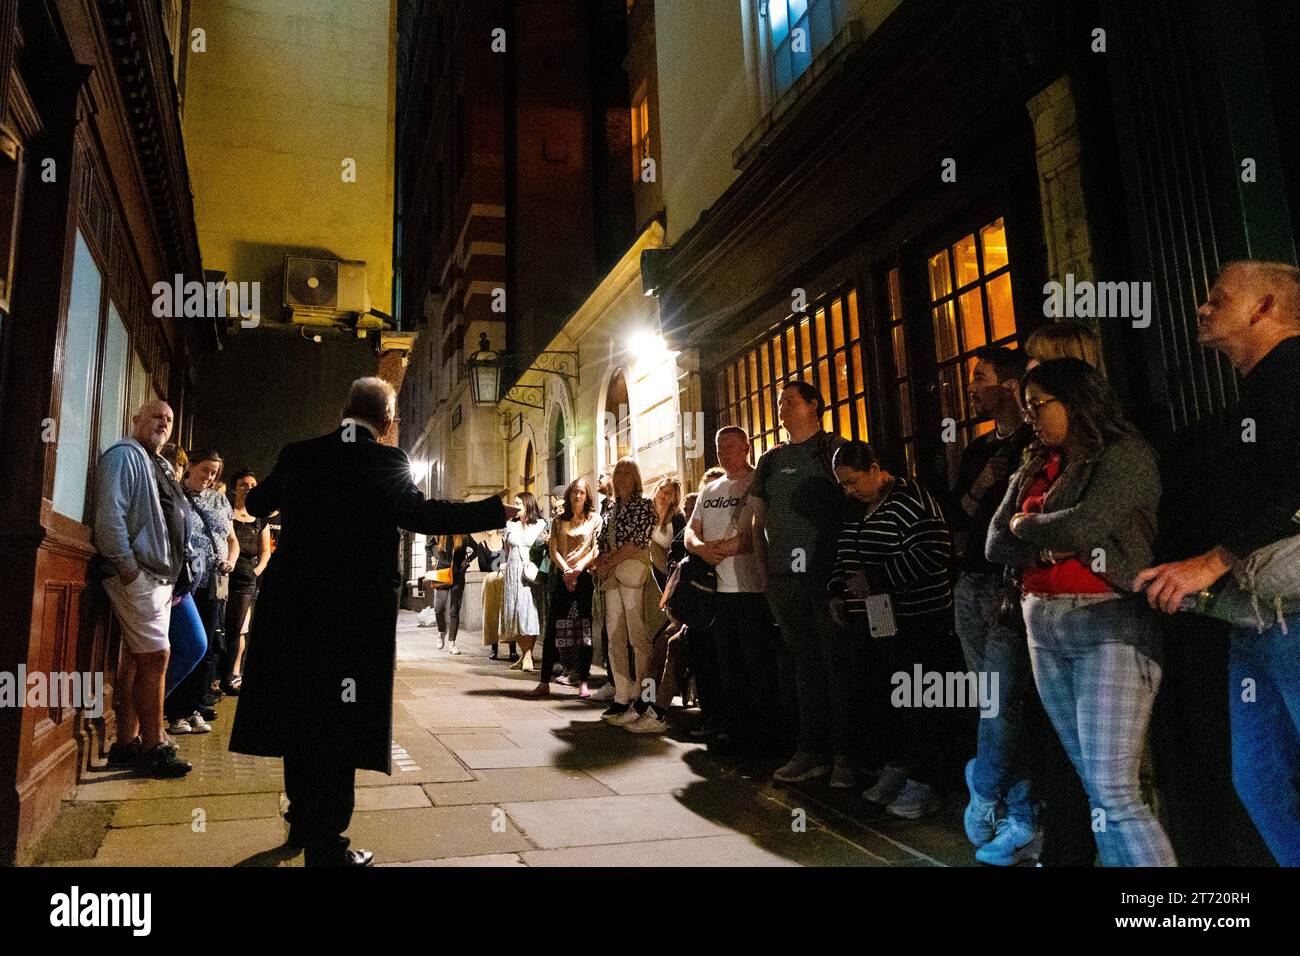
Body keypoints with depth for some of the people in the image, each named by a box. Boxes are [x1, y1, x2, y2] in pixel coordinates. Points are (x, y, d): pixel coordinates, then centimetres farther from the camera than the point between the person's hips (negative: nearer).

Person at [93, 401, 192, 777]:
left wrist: (173, 572, 17)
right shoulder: (124, 455, -6)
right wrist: (127, 565, -20)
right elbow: (109, 513, -17)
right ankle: (153, 747, -3)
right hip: (135, 574, -9)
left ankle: (126, 743, 17)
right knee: (155, 656, -10)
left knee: (137, 659, 11)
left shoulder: (159, 465, 22)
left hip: (160, 576, 9)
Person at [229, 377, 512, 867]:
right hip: (357, 611, -6)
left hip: (294, 605, 6)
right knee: (340, 722, 3)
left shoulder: (298, 455, 5)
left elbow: (257, 504, 19)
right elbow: (419, 513, -22)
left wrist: (258, 490, 43)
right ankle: (326, 847, 11)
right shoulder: (386, 460, -11)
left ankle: (304, 822, 35)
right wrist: (497, 511, -16)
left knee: (302, 712, 19)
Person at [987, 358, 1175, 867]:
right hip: (1044, 628, 7)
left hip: (1109, 624, -7)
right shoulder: (1033, 470, 16)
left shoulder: (1125, 455, -3)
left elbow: (1083, 525, -19)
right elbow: (996, 546, 8)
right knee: (1087, 783, 9)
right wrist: (1051, 545, -9)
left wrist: (1024, 525, -1)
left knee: (1113, 792, -11)